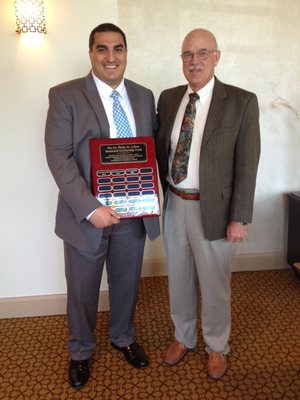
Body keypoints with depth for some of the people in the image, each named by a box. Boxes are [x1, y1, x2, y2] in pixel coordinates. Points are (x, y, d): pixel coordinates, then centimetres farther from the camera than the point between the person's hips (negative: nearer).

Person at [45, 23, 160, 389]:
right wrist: (90, 208, -22)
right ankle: (80, 350, 41)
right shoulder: (65, 96, -8)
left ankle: (123, 337, 46)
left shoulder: (144, 96, 6)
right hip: (87, 215, -3)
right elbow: (58, 156, -14)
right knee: (82, 289, 14)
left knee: (126, 283, 20)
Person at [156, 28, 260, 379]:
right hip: (174, 205, 4)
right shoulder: (167, 98, 5)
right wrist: (163, 192, 1)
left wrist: (240, 218, -12)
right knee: (179, 279, 19)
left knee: (214, 283, 12)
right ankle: (183, 337, 43)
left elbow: (247, 165, -10)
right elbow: (160, 149, 11)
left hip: (212, 209, -4)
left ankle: (216, 346, 38)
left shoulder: (241, 102, -9)